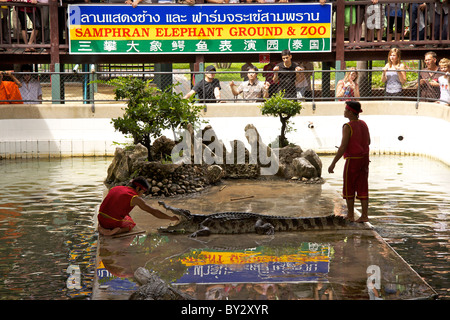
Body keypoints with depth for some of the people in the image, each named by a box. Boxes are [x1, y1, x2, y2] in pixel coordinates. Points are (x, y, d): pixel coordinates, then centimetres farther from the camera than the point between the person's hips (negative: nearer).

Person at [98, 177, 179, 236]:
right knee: (131, 225, 26)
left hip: (101, 220, 7)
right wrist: (171, 218, 1)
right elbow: (154, 212, -7)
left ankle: (101, 228, 10)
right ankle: (113, 232, -6)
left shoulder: (115, 188, 12)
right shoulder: (135, 198, -7)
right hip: (114, 224, -7)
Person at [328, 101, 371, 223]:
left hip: (352, 160, -7)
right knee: (362, 188, 7)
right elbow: (368, 142, 20)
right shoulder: (363, 124, 7)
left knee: (349, 188, 6)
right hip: (364, 159, 7)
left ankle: (350, 215, 11)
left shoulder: (348, 127, -16)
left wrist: (333, 163, -16)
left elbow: (343, 147, -20)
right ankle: (364, 215, 6)